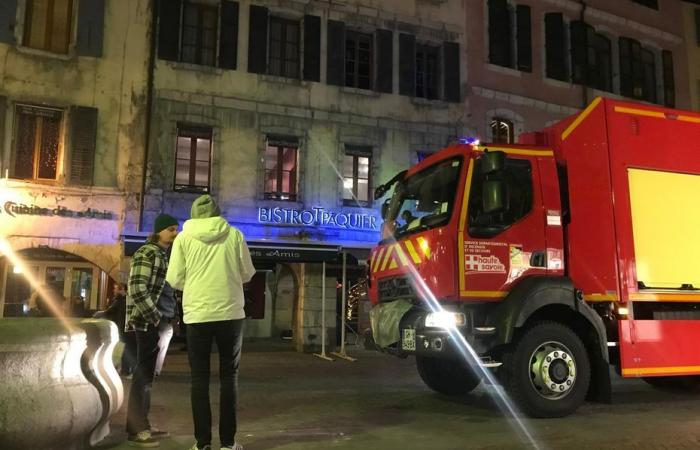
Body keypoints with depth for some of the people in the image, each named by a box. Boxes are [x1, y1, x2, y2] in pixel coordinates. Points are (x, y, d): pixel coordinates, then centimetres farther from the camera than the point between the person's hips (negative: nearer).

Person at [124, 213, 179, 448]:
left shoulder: (164, 255, 16)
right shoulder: (147, 254, -12)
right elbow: (137, 290, -20)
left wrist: (165, 318, 14)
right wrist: (155, 318, -17)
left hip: (158, 320, 9)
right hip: (147, 321, -9)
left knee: (148, 373, 15)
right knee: (143, 373, -3)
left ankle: (142, 424, 25)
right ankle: (135, 429, 6)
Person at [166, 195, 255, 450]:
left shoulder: (183, 238, 1)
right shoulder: (234, 235, 1)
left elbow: (174, 280, 0)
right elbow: (247, 274, 6)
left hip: (197, 315, 0)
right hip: (230, 313, 0)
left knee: (199, 378, 10)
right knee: (229, 376, 11)